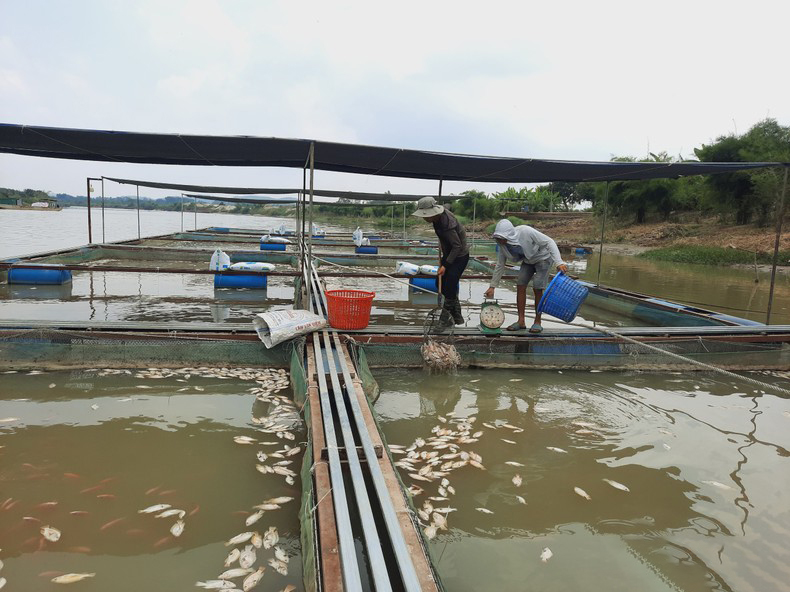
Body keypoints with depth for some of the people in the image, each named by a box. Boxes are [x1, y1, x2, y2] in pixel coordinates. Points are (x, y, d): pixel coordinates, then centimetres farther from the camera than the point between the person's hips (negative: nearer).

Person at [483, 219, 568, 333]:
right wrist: (492, 286, -6)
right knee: (520, 286, -6)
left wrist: (558, 262, -41)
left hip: (542, 258, -5)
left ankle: (537, 322, 0)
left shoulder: (526, 232, -36)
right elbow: (500, 265, -6)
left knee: (537, 288, -12)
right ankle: (521, 321, 1)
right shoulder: (503, 244, -17)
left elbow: (549, 242, -31)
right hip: (528, 260, 5)